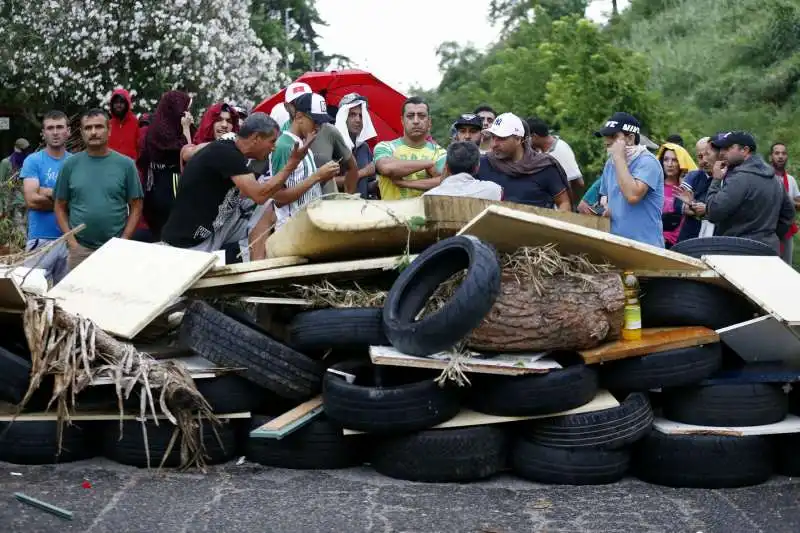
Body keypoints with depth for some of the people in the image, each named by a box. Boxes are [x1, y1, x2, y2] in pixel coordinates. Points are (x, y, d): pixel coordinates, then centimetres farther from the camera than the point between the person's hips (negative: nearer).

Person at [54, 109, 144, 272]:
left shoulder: (125, 164, 0)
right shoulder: (70, 165, 3)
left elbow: (136, 207, 2)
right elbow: (60, 207, 7)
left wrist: (124, 241, -7)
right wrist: (71, 242, -4)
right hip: (80, 250, 1)